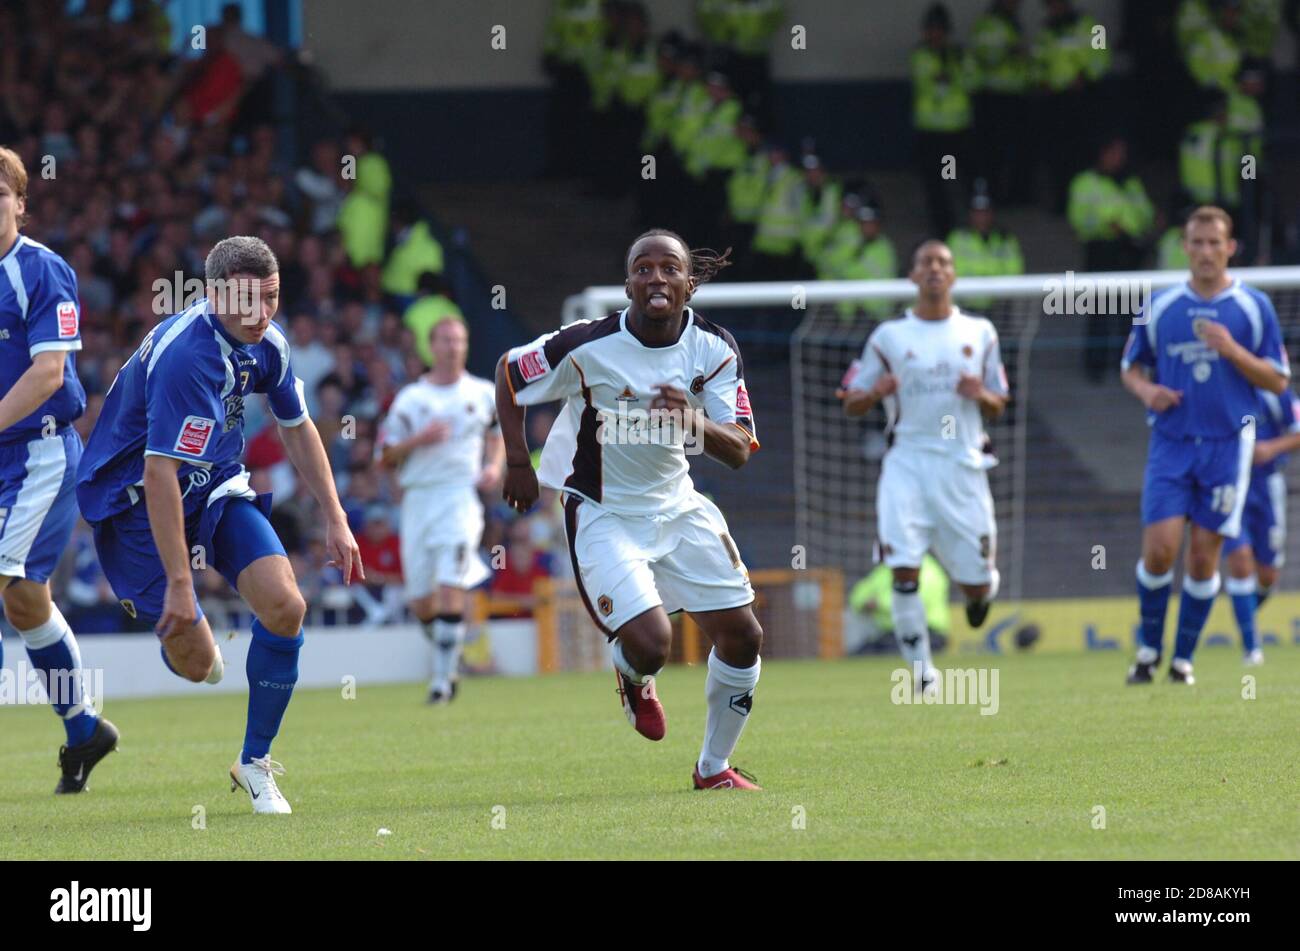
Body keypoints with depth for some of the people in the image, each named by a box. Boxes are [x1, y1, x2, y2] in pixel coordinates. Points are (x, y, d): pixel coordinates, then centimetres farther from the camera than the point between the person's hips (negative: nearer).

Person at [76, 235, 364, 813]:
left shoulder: (267, 344, -4)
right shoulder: (186, 356, -31)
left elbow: (297, 429, 14)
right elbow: (159, 474, -32)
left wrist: (334, 520, 11)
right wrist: (179, 583, -32)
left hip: (216, 485, 7)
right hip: (135, 498, -7)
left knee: (285, 607, -14)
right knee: (195, 662, -10)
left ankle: (255, 762, 4)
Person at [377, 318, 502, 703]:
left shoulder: (484, 393, 8)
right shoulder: (410, 398, 5)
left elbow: (499, 430, 26)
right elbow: (385, 457, 3)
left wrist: (494, 465, 8)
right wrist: (418, 440, -13)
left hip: (461, 496, -2)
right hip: (417, 498, 2)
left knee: (450, 591, -17)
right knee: (420, 602, 3)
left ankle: (443, 679, -12)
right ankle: (449, 657, 30)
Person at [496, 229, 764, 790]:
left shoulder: (714, 349, -8)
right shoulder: (587, 347, -20)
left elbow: (739, 451, -11)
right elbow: (508, 372, -3)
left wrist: (691, 421, -31)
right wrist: (518, 462, -3)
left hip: (677, 506, 5)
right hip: (602, 514, -5)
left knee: (742, 634, 1)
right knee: (650, 642, -22)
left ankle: (714, 767, 22)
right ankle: (633, 677, 19)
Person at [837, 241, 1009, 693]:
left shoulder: (980, 333, 11)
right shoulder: (888, 336, 7)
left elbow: (998, 406, 16)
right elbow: (850, 403, 9)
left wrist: (982, 396, -7)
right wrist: (874, 393, -14)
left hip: (962, 466, 1)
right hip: (907, 464, -1)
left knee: (975, 583, 0)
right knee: (903, 567, -16)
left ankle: (984, 588, 38)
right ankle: (920, 668, -4)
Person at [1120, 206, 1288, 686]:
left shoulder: (1254, 306, 2)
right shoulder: (1160, 305, 6)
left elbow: (1278, 380, 2)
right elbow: (1130, 367, 16)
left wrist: (1232, 350, -14)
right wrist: (1146, 389, -7)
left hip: (1228, 445, -1)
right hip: (1170, 443, 1)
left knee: (1203, 556, -1)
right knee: (1159, 549, -10)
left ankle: (1184, 658, 12)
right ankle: (1149, 649, 9)